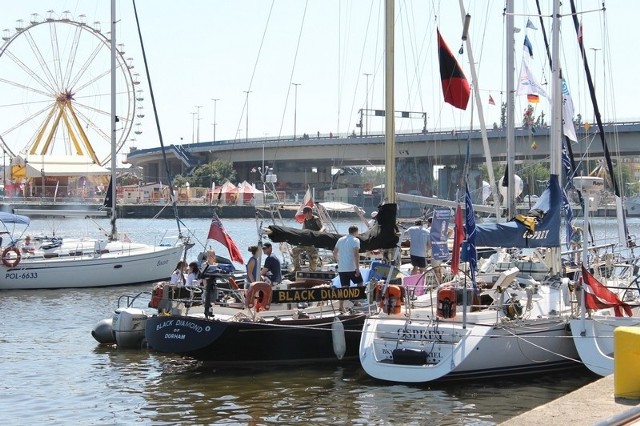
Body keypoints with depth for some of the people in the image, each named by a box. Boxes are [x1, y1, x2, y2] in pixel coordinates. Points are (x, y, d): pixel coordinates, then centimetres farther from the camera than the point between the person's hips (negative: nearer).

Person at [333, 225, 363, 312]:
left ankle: (341, 306, -1)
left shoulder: (340, 239, 13)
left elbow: (334, 253, 16)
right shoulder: (355, 240, -5)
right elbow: (356, 254, -16)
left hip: (341, 268, 5)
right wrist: (357, 268, -17)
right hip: (351, 268, -5)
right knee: (360, 283, 16)